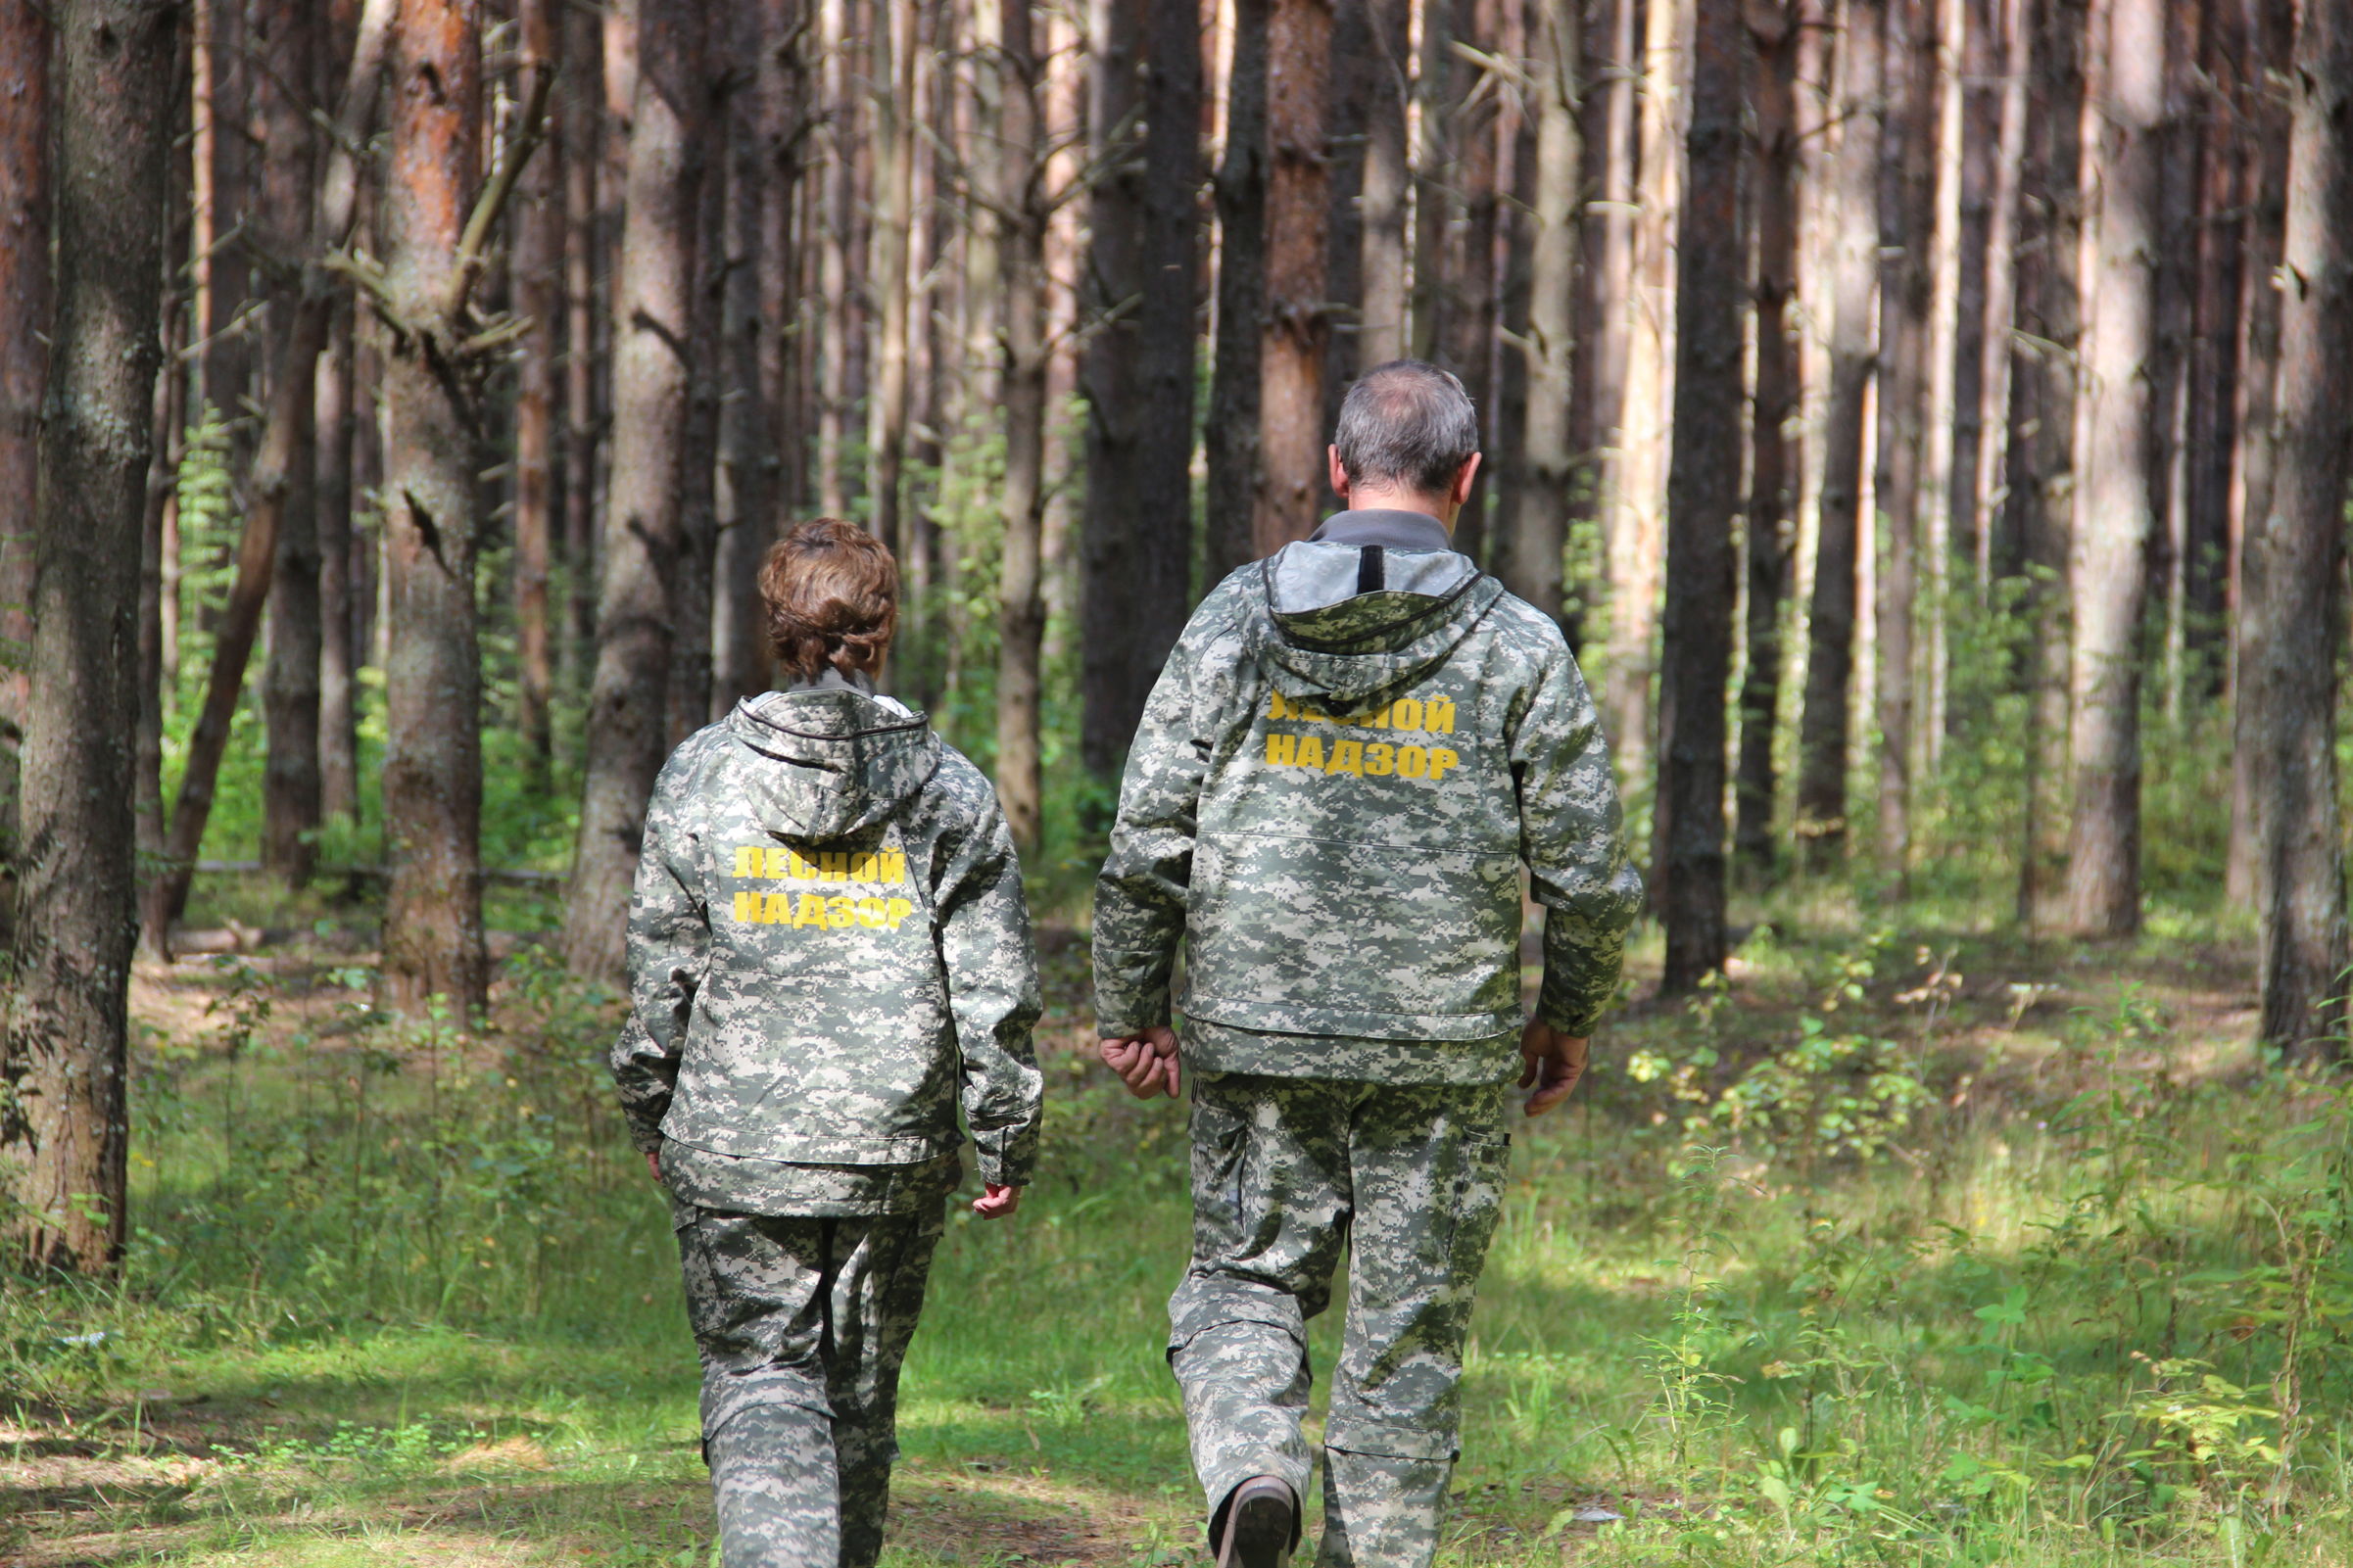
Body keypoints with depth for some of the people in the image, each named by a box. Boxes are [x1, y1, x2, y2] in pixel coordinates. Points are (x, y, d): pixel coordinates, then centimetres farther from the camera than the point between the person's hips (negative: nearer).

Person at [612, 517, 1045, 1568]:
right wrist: (1008, 1142, 6)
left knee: (759, 1377, 2)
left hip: (736, 1144, -1)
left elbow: (662, 973, 1)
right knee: (861, 1386, 15)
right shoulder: (949, 789, -1)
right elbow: (993, 989, -2)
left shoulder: (703, 775, -2)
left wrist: (651, 1113, 14)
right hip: (896, 1149, 1)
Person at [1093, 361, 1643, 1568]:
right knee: (1408, 1334, 9)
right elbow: (1587, 872, -2)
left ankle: (1251, 1467, -12)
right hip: (1444, 1057, -1)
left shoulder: (1237, 621, -1)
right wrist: (1568, 1017, 15)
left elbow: (1147, 845, -1)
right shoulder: (1517, 647, -3)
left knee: (1245, 1279, 14)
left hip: (1258, 1036, 1)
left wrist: (1127, 1008, 11)